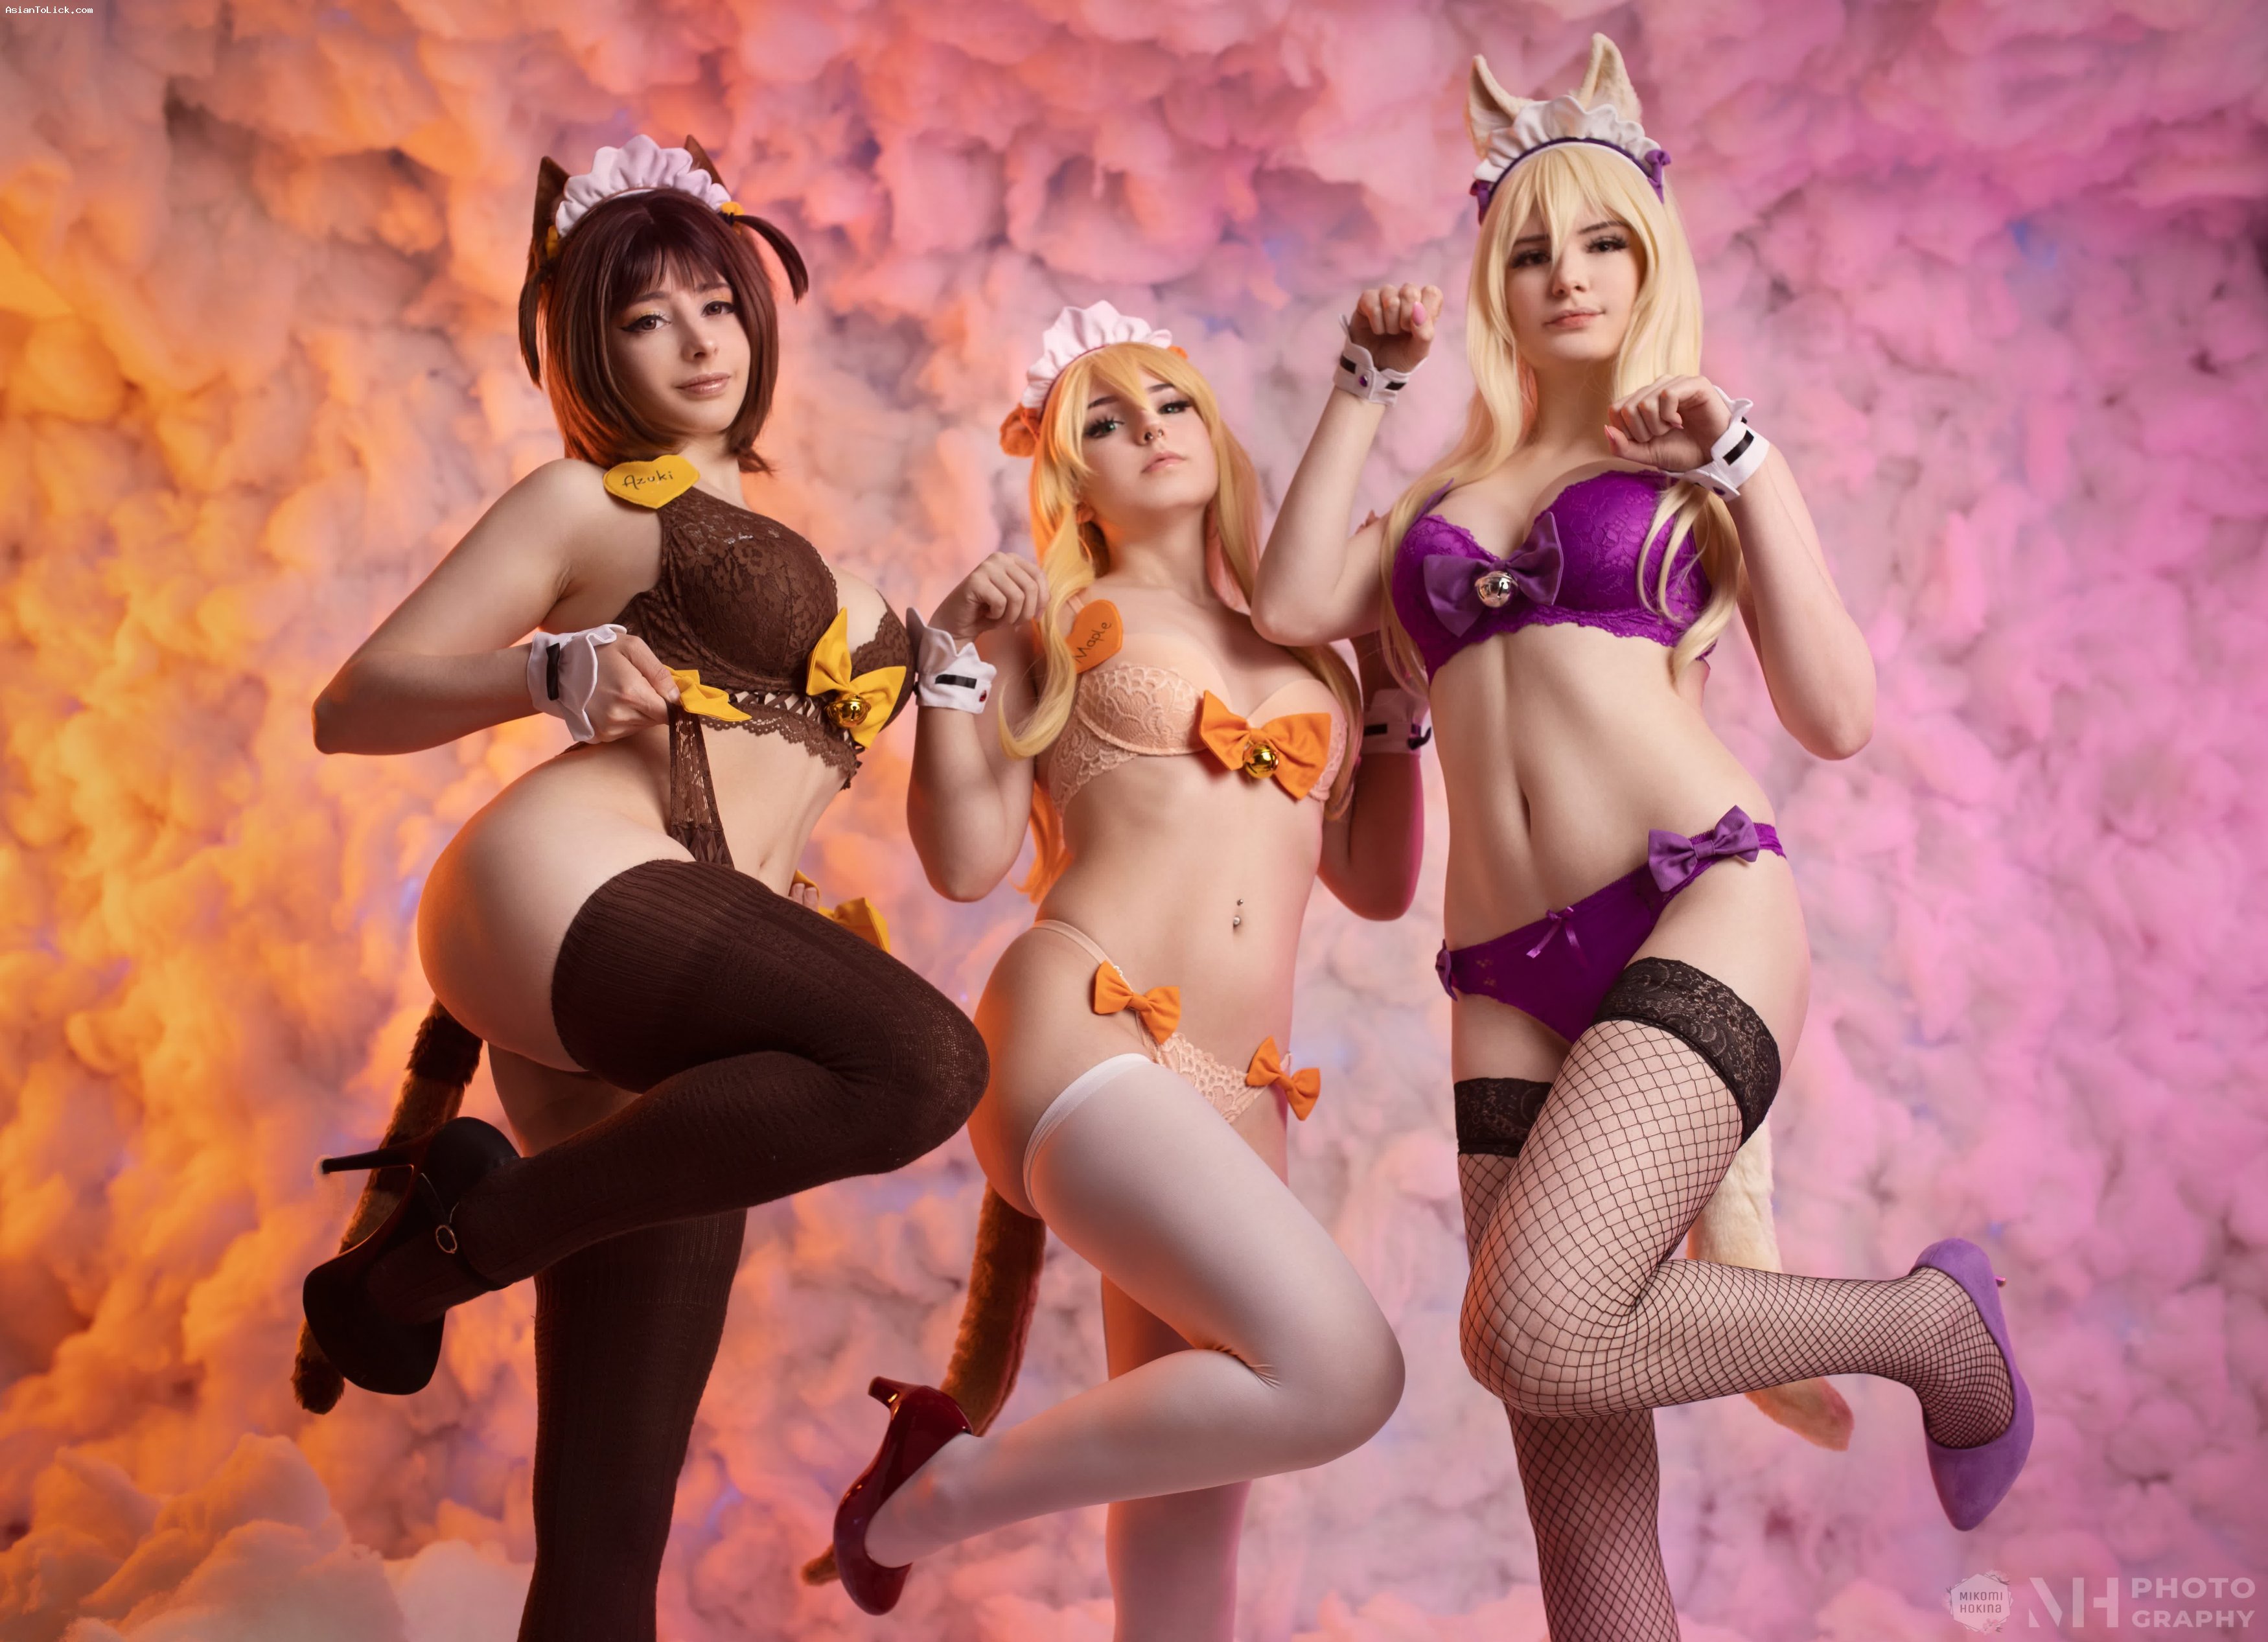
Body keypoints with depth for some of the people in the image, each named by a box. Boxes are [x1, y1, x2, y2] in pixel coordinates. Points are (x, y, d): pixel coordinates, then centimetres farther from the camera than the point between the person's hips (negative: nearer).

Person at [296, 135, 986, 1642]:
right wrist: (561, 672, -13)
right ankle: (463, 1233, -18)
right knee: (923, 1060, -33)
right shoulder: (591, 502, 10)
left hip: (662, 1033, 6)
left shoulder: (779, 539, 30)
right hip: (567, 889, -6)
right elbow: (353, 706, 4)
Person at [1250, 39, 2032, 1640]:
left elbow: (1840, 718, 3)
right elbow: (1293, 604, 4)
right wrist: (1367, 385, 12)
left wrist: (1741, 464, -3)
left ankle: (1933, 1324, 0)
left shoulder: (1703, 461, 12)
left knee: (1535, 1333, -25)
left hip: (1698, 908, -4)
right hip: (1510, 982, 4)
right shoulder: (1448, 494, 22)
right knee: (1580, 1511, 0)